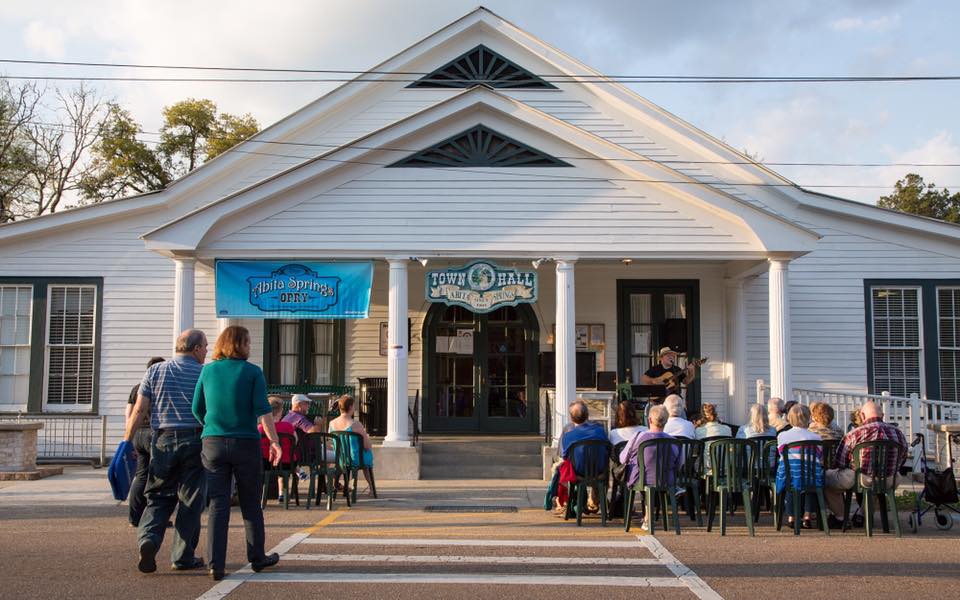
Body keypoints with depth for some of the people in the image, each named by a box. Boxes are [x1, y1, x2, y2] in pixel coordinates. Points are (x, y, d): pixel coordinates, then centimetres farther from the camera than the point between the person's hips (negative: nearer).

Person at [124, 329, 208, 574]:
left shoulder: (155, 371, 7)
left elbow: (139, 409, 2)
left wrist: (127, 442, 5)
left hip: (163, 439, 2)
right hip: (195, 441, -2)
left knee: (158, 496, 12)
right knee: (190, 500, 6)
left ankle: (148, 538, -12)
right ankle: (183, 556, 11)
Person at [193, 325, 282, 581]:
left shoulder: (208, 371, 6)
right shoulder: (252, 372, -3)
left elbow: (197, 409, 11)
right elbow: (262, 409, -11)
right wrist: (274, 440, -9)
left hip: (213, 444, 2)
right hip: (246, 444, -2)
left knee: (217, 505, 4)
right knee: (251, 504, 11)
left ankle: (216, 565, 0)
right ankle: (257, 557, 21)